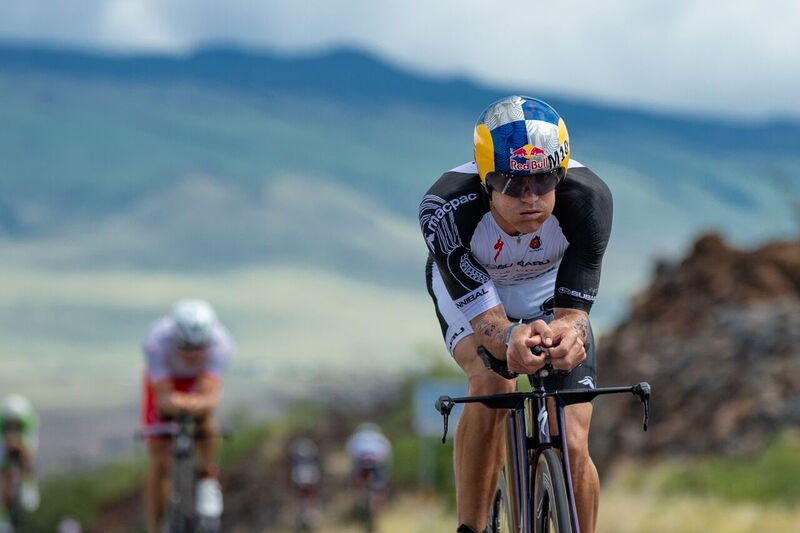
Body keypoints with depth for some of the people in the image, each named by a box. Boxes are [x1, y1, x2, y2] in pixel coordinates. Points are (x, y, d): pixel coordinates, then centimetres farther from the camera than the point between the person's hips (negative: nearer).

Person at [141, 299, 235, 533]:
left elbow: (210, 396, -45)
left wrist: (198, 403, -68)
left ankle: (209, 481, -12)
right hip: (163, 380, 0)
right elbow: (164, 398, -40)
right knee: (159, 463, -8)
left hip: (199, 380, 0)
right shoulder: (156, 341, -39)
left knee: (204, 414, -35)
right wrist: (176, 403, -64)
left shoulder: (220, 343, -38)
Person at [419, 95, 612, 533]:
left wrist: (568, 335, -60)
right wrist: (512, 338, -63)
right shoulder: (445, 209, -38)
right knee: (491, 385, -33)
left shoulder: (588, 198, -35)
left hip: (551, 291, 1)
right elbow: (486, 319, -39)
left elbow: (573, 312, -35)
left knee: (572, 447, -12)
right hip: (468, 290, -1)